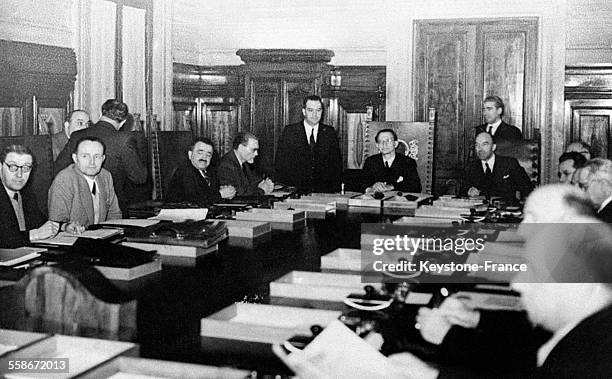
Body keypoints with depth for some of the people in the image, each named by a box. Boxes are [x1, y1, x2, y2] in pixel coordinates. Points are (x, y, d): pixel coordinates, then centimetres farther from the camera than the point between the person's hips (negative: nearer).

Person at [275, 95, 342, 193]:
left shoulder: (329, 132, 10)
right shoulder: (289, 131, 4)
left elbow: (337, 163, 11)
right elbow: (280, 163, 4)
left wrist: (337, 190, 2)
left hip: (324, 191, 1)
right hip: (295, 190, -1)